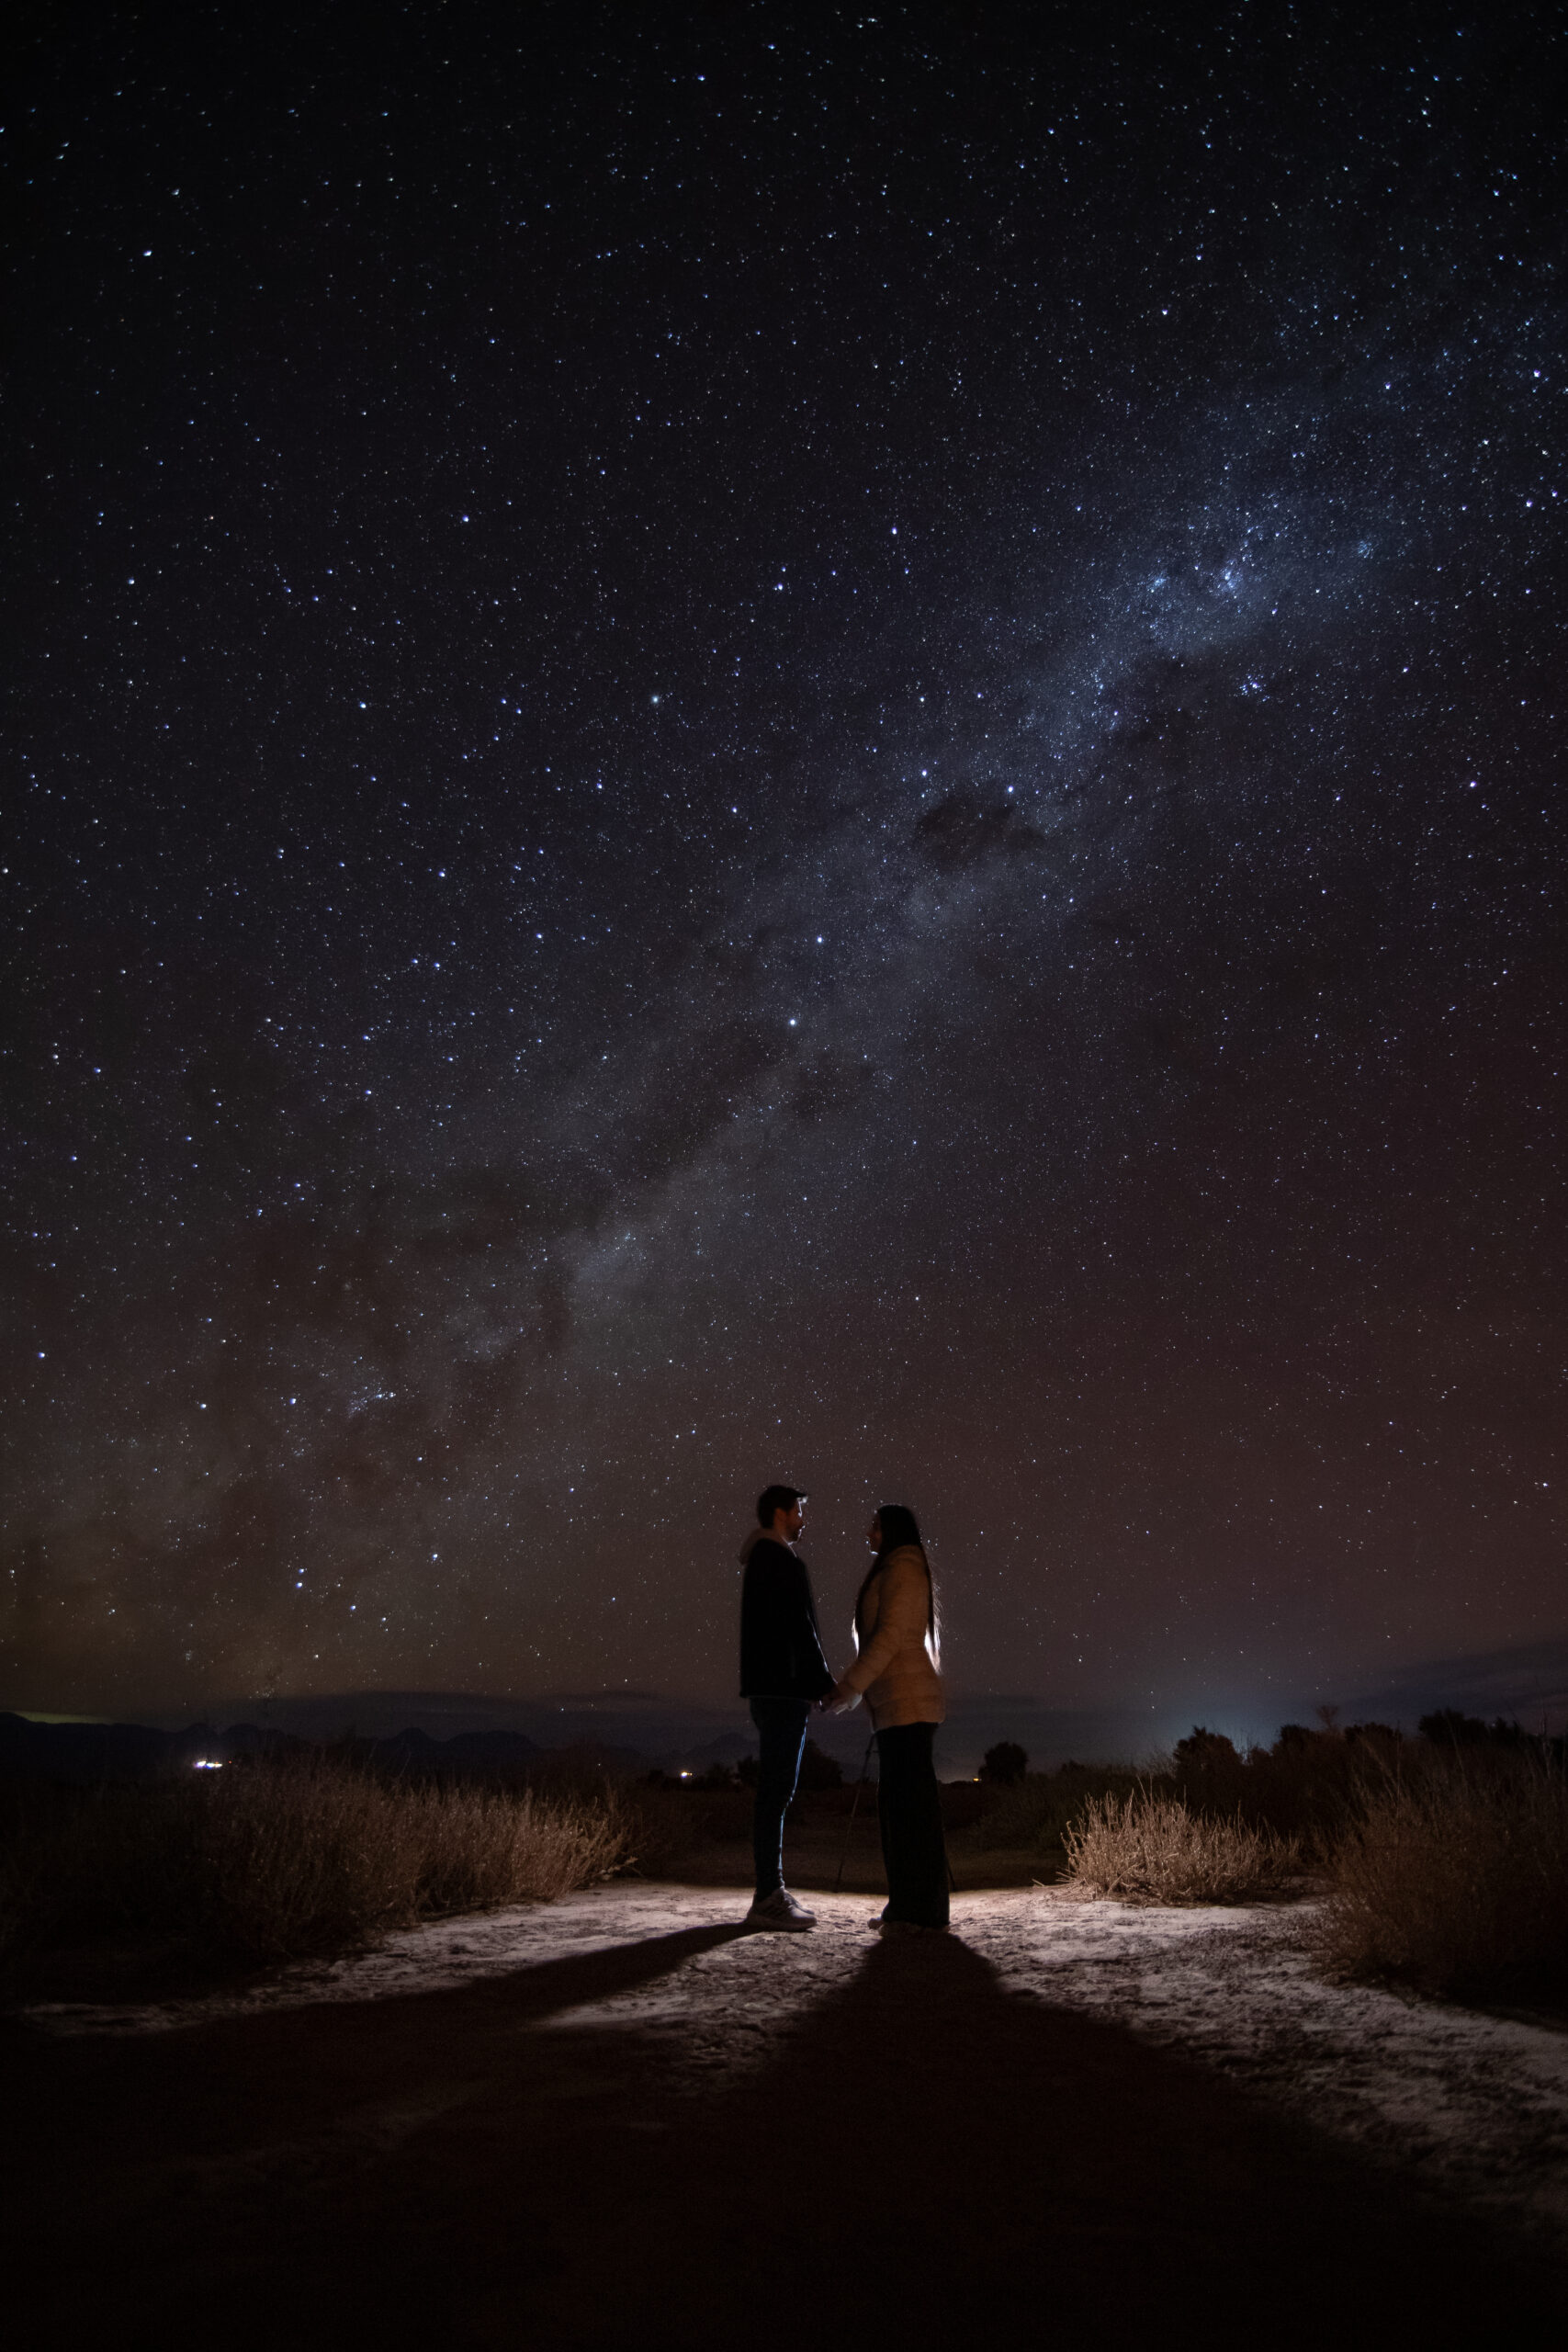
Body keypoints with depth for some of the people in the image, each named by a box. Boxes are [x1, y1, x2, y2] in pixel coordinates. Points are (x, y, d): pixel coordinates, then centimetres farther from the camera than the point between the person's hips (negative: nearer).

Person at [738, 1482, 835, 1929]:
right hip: (783, 1687, -10)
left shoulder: (762, 1559, 21)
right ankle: (768, 1898, -8)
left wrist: (818, 1680, 21)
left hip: (774, 1690, 10)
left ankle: (771, 1892, 14)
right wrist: (826, 1681, -12)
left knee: (776, 1790, 11)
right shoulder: (779, 1559, -9)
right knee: (776, 1788, -9)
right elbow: (797, 1628, -16)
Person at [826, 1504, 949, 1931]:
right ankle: (904, 1906, 13)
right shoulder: (890, 1573, 24)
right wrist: (846, 1685, 16)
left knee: (913, 1799, -9)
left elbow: (891, 1636, -15)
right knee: (896, 1803, 10)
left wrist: (852, 1687, -14)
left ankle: (924, 1907, -8)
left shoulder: (902, 1568, -6)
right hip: (894, 1704, 10)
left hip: (907, 1699, -10)